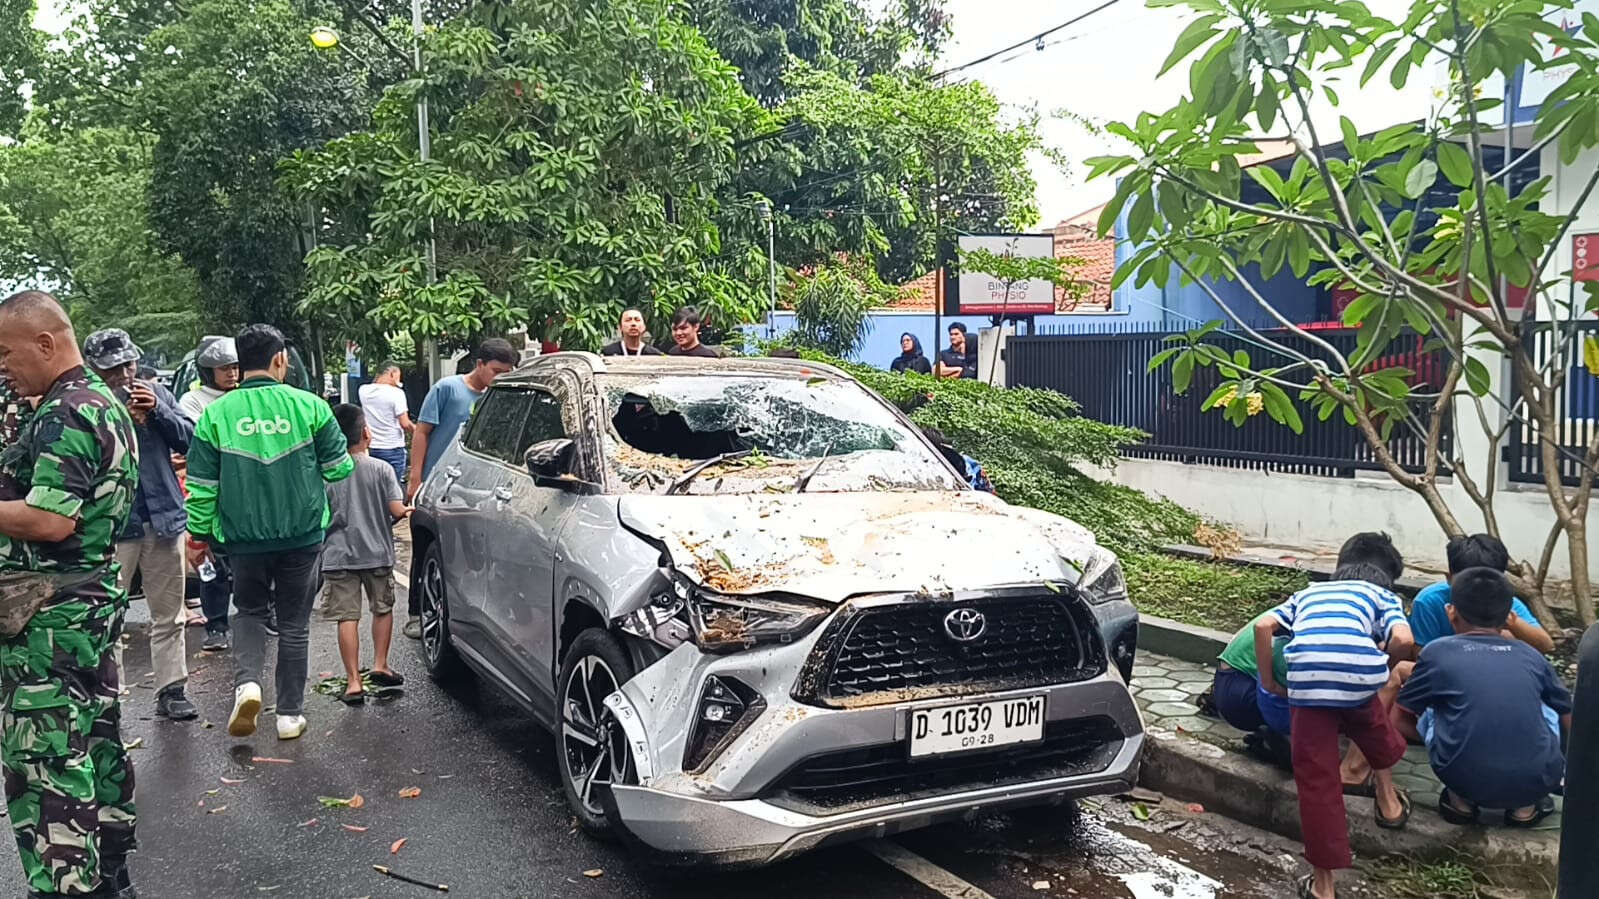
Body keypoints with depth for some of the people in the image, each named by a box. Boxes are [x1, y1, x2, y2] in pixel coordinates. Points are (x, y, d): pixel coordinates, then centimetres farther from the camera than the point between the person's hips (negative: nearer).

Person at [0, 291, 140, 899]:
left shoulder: (64, 416, -18)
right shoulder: (107, 404, 13)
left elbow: (50, 522, -26)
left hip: (49, 621, -10)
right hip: (97, 602, 10)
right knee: (96, 747, 17)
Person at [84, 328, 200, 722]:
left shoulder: (157, 394, 8)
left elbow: (189, 440, 4)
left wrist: (157, 411, -10)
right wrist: (123, 419, -20)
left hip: (164, 518, 4)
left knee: (169, 615, 10)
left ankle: (171, 690, 18)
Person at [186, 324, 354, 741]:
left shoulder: (216, 414, -5)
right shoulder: (308, 406, -7)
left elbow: (202, 487, -2)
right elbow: (339, 468, 0)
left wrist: (199, 535, 10)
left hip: (244, 536, 1)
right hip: (302, 535, 0)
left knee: (249, 611, 21)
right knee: (294, 623, 11)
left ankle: (247, 681, -3)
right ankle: (290, 714, 17)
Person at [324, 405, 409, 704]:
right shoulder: (380, 469, -8)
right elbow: (397, 510, -12)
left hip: (339, 555, 1)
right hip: (377, 552, -1)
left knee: (347, 617, 3)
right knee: (383, 609, 20)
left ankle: (353, 682, 3)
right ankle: (380, 666, 21)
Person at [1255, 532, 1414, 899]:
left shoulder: (1308, 592, 35)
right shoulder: (1383, 596, 29)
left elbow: (1263, 626, 17)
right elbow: (1403, 639, 6)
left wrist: (1268, 682, 23)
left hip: (1306, 676, 1)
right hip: (1360, 670, 0)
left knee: (1315, 777, 8)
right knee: (1368, 721, 36)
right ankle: (1388, 799, 50)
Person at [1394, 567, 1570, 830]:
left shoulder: (1437, 652, 6)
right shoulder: (1530, 655, 12)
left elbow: (1398, 721, 12)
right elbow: (1570, 716, 25)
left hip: (1467, 782, -2)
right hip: (1536, 784, 2)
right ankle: (1525, 806, 18)